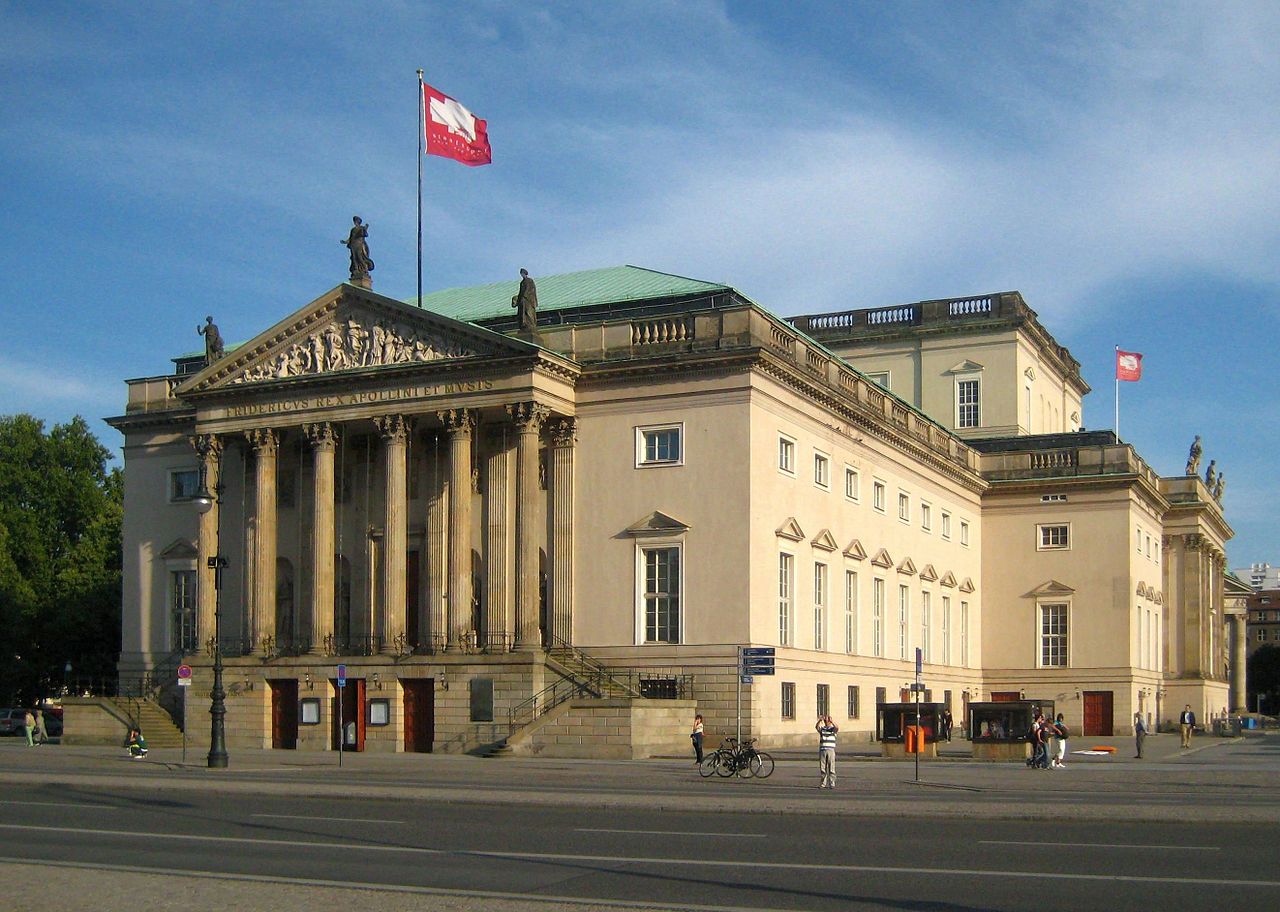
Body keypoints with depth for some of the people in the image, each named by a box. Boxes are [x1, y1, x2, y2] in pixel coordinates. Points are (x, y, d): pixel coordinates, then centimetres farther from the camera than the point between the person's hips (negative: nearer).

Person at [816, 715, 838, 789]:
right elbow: (816, 727, -11)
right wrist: (820, 720, -28)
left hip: (831, 750, -2)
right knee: (822, 768, 6)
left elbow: (837, 728, -18)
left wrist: (832, 721, -31)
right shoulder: (822, 729, 10)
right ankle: (823, 783, 13)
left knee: (831, 768, -3)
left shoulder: (833, 729, 5)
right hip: (822, 750, 2)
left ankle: (832, 784, 0)